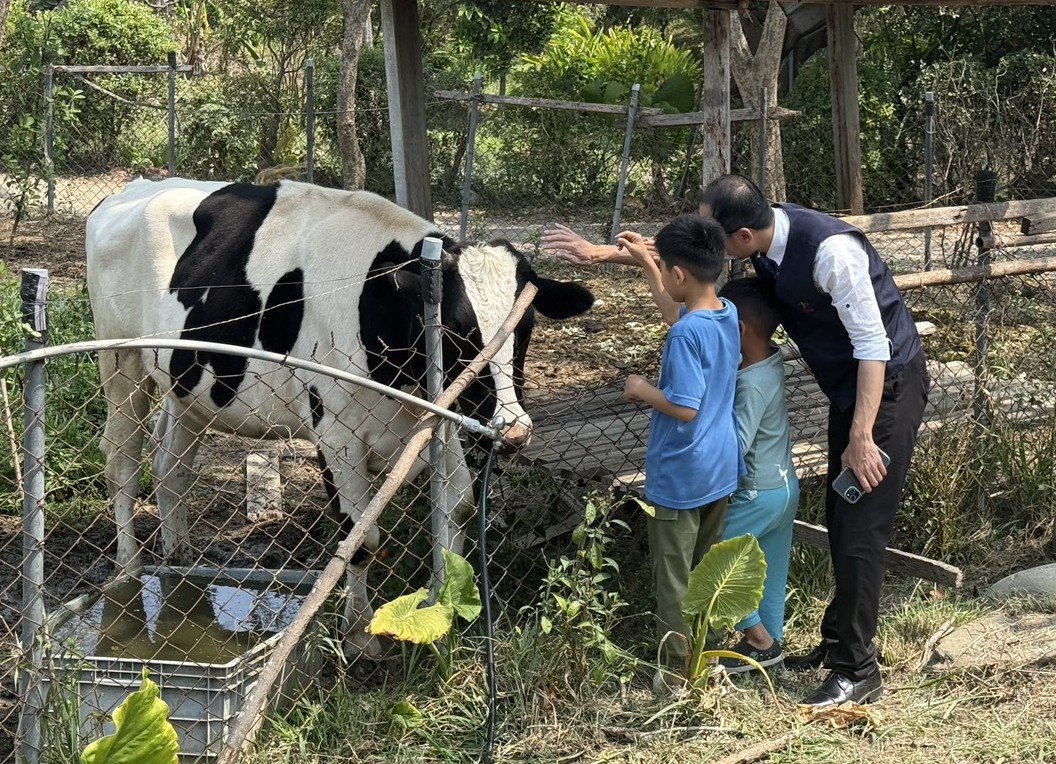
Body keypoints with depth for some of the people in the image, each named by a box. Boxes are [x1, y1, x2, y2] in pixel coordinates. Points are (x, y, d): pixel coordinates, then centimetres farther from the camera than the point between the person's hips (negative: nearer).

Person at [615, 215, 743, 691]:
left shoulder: (687, 335, -25)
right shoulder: (728, 314, 2)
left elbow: (684, 407, -27)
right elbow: (677, 313, 22)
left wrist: (641, 389, -11)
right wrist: (645, 262, 23)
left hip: (679, 475, -8)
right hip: (719, 470, 8)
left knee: (674, 579, 5)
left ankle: (678, 672, 13)